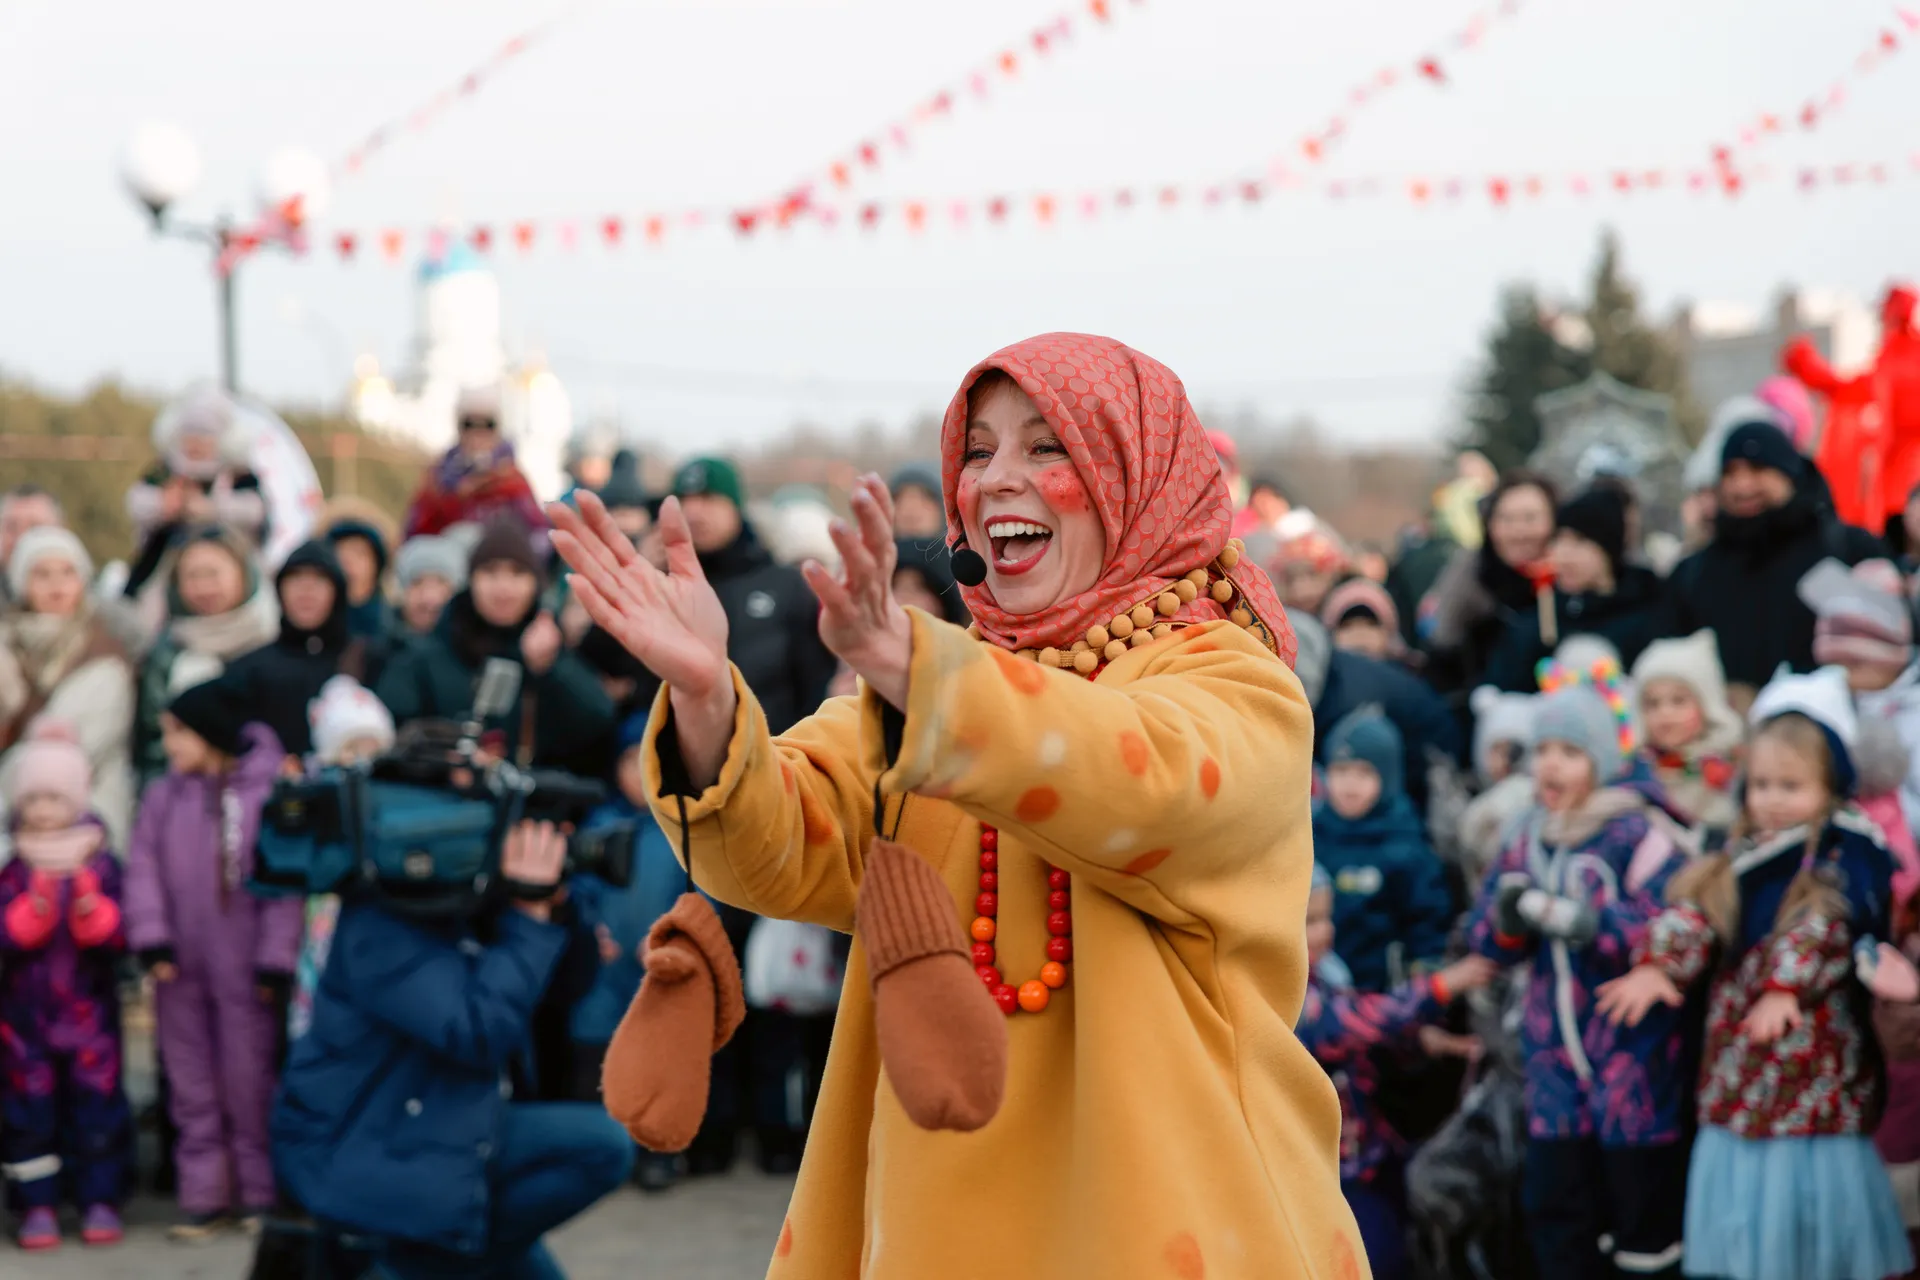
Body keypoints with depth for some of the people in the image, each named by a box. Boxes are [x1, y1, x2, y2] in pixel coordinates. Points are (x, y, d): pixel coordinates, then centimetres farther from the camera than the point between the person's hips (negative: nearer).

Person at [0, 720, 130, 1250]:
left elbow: (117, 937, -6)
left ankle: (100, 1200, 10)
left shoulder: (101, 863, 0)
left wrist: (90, 907, -24)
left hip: (88, 1011, 0)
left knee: (96, 1100, 1)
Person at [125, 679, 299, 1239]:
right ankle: (204, 1194, 14)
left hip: (245, 970, -4)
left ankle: (259, 1192, 14)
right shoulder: (164, 795, 5)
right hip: (181, 969, 4)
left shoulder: (268, 792, -6)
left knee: (249, 1080, 2)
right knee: (192, 1083, 7)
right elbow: (143, 867, 1)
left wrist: (276, 959, -11)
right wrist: (152, 941, -10)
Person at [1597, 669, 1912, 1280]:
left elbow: (1823, 928, -22)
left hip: (1816, 1074, -6)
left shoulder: (1846, 859, -8)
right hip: (1738, 1080, 6)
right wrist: (1656, 965, -20)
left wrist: (1785, 987, -36)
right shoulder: (1738, 861, 11)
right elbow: (1693, 914, -2)